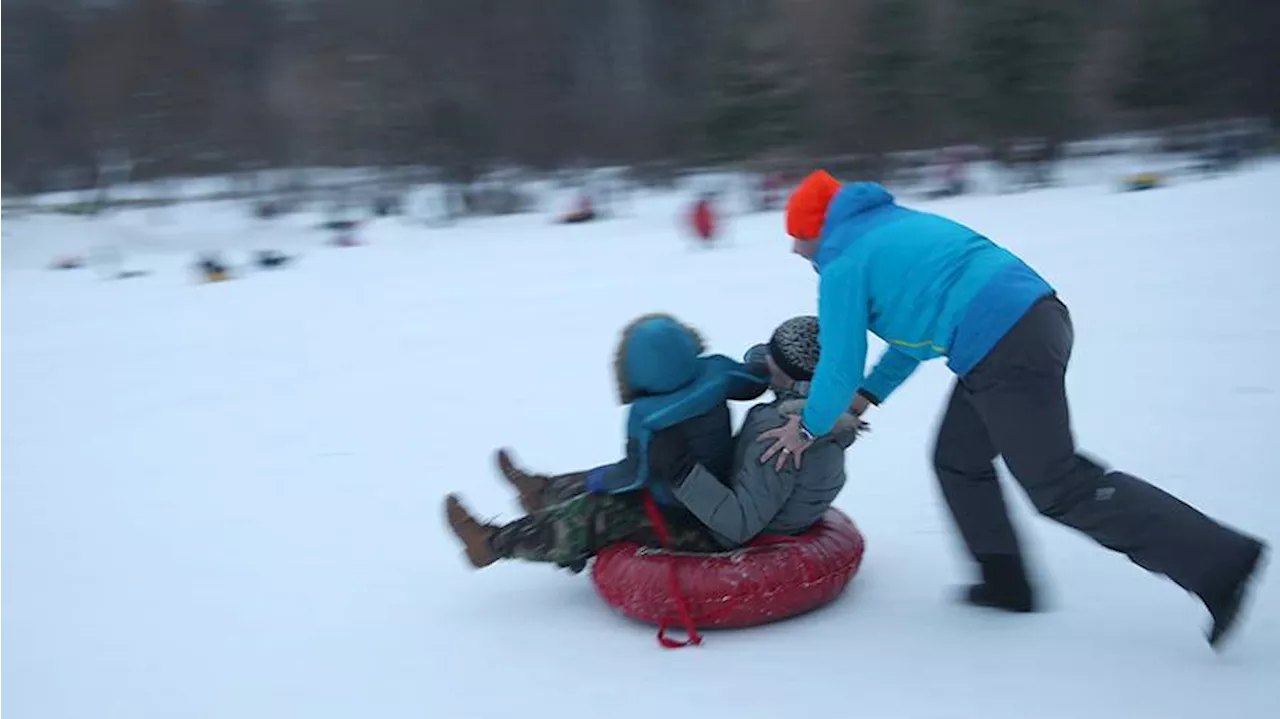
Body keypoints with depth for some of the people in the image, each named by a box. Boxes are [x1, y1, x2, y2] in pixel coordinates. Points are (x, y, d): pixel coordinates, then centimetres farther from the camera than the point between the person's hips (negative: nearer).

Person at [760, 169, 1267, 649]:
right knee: (959, 460, 20)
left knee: (1060, 487, -3)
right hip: (1035, 314, 10)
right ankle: (1005, 583, 28)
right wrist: (864, 396, 27)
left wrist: (811, 426, 13)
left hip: (1004, 350, -10)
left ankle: (1220, 560, 0)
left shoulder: (841, 264, -4)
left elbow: (840, 364, -3)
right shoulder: (890, 225, 24)